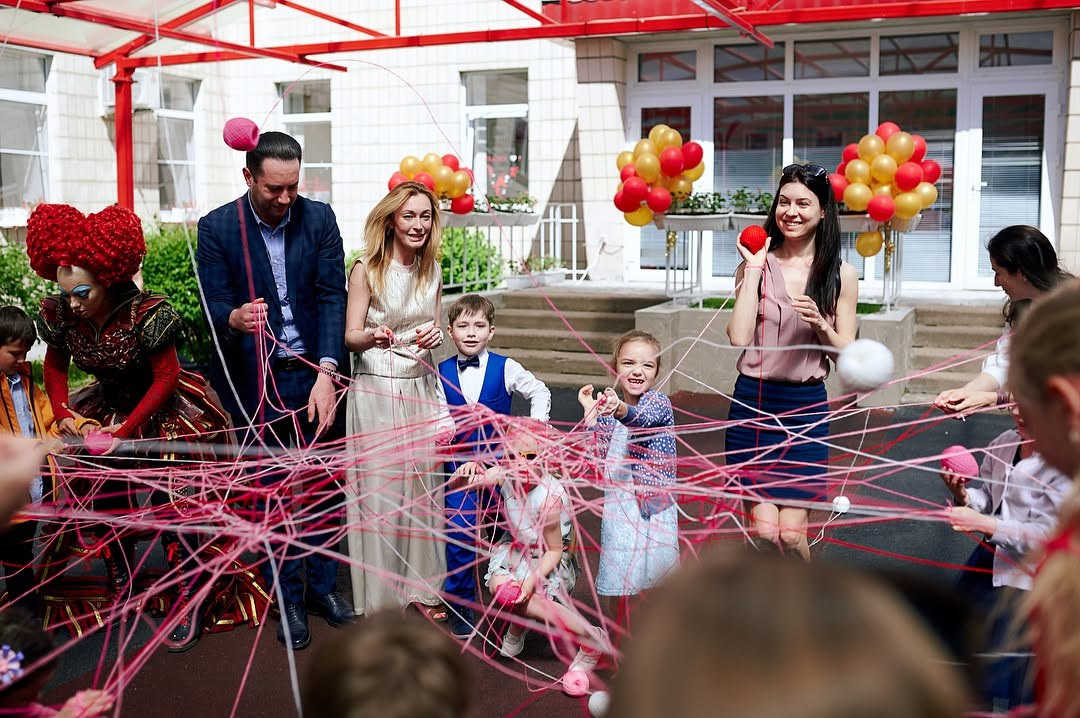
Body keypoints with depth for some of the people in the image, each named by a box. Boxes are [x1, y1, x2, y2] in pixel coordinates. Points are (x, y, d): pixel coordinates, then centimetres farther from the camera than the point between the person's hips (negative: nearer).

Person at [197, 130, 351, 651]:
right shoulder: (217, 227, -5)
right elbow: (214, 305, -6)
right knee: (272, 491, 8)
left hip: (314, 374, 2)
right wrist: (235, 318, -32)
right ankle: (288, 599, 22)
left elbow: (331, 296, -6)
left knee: (323, 485, 9)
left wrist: (326, 373, -16)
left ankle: (323, 585, 26)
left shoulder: (319, 219, -1)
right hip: (253, 380, -1)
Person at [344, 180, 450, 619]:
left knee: (421, 483, 8)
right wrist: (373, 336, -28)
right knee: (378, 488, 0)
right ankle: (379, 594, 11)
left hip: (419, 389, 5)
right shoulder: (366, 270, -7)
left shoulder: (432, 270, 8)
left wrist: (434, 335, -6)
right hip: (376, 390, -5)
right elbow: (350, 336, -6)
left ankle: (421, 586, 21)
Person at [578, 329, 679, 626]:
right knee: (617, 584, 12)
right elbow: (600, 455, -1)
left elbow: (643, 419, -32)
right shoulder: (609, 406, 7)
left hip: (653, 505, -4)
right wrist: (592, 413, -9)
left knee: (655, 578, -1)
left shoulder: (659, 402, -8)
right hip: (618, 504, 4)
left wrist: (621, 410, -54)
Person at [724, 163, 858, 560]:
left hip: (806, 408, 0)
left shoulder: (841, 275, 2)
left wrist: (820, 325, -16)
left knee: (790, 533, -2)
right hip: (753, 403, 0)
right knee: (764, 533, -2)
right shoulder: (756, 265, 1)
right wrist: (753, 268, -8)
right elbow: (739, 337, -12)